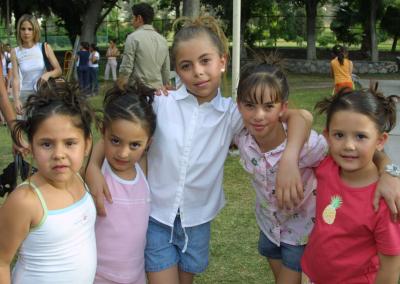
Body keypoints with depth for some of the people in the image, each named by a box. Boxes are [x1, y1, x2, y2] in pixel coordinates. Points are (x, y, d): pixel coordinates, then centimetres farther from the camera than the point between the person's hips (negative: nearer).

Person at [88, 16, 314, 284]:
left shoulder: (232, 113, -9)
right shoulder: (160, 103, -11)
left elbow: (300, 117, -14)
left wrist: (289, 159, -32)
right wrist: (93, 166, -22)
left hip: (197, 221, 2)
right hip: (156, 216, -2)